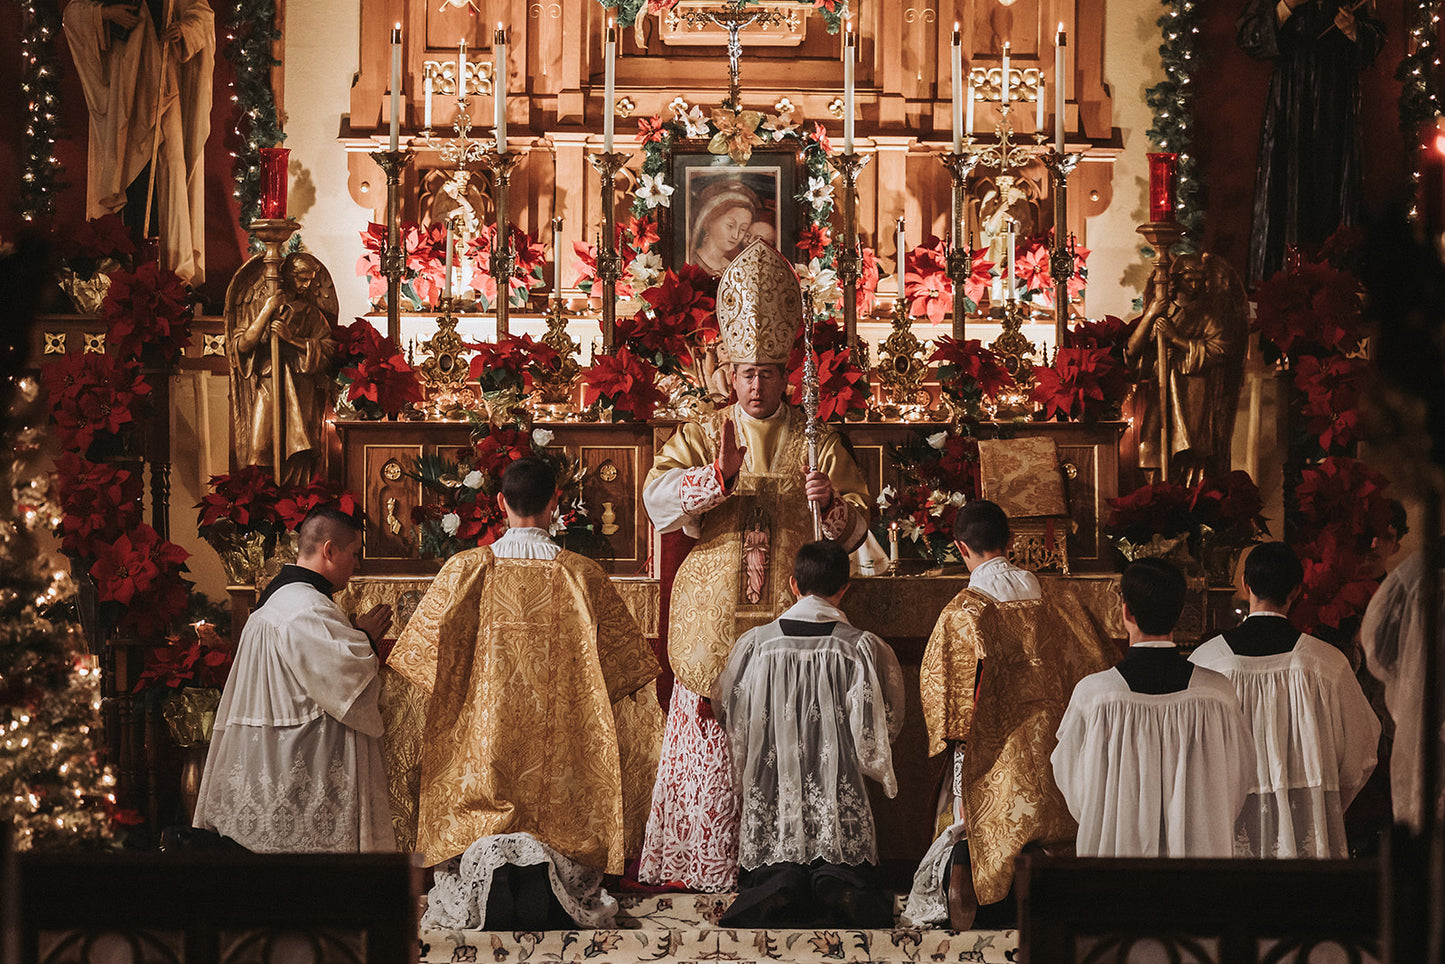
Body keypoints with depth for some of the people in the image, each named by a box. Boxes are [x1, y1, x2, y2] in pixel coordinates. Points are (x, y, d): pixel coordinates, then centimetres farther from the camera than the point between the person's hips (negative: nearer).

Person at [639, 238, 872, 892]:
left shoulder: (816, 443, 9)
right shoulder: (702, 436, 9)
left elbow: (856, 526, 4)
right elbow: (658, 497, -8)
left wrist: (832, 505, -18)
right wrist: (717, 477, -25)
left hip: (790, 617, 0)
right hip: (713, 619, 0)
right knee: (708, 744, -1)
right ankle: (696, 863, 6)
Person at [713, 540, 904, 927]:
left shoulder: (754, 644, 0)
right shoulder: (865, 648, -5)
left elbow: (727, 714, 12)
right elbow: (884, 725, 2)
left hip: (770, 797, 1)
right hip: (841, 804, -1)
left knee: (770, 874, 16)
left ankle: (779, 885, -22)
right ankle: (836, 881, -25)